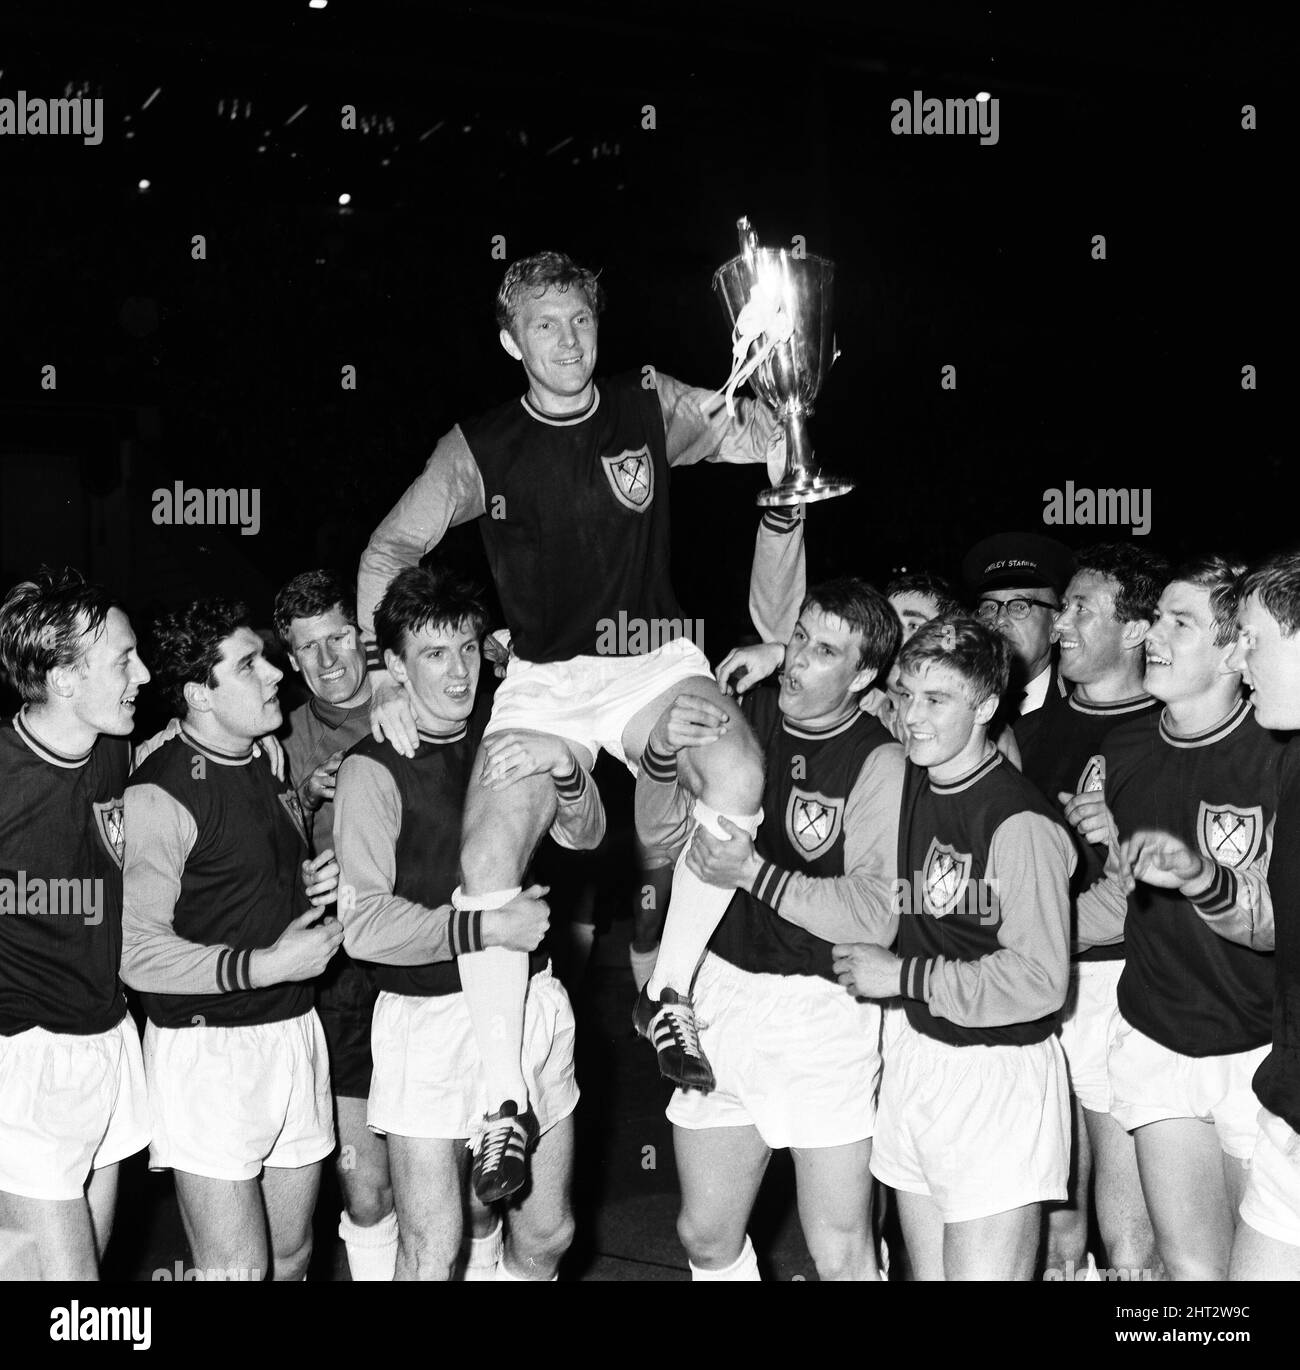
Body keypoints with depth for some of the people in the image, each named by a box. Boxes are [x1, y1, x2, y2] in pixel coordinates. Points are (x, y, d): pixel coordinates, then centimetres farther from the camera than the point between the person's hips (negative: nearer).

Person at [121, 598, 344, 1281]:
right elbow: (136, 951, -20)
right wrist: (265, 966, -21)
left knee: (292, 1255, 14)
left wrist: (313, 884, 5)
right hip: (209, 1051, -8)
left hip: (295, 1033, 8)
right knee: (239, 1269, -6)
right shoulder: (159, 794, -15)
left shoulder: (268, 764, 12)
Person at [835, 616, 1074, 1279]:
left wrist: (904, 976, -15)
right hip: (915, 1052, 7)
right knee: (928, 1271, 16)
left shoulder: (1020, 821, -20)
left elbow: (1039, 980, -21)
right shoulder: (904, 781, 4)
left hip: (1000, 1074, -7)